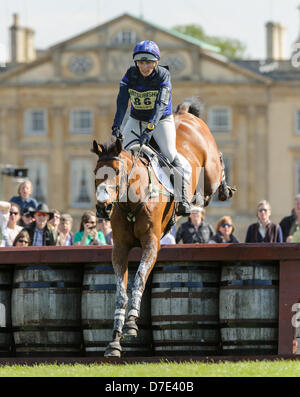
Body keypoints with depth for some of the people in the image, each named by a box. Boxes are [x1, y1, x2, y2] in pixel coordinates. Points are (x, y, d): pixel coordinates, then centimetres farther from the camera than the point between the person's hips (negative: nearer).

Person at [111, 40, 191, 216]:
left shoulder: (163, 75, -20)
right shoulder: (131, 75, -12)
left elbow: (161, 104, -32)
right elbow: (122, 102, -20)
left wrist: (150, 128, -45)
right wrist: (116, 126, -34)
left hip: (161, 120, -3)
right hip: (136, 120, 3)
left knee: (170, 154, -20)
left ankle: (183, 200, -19)